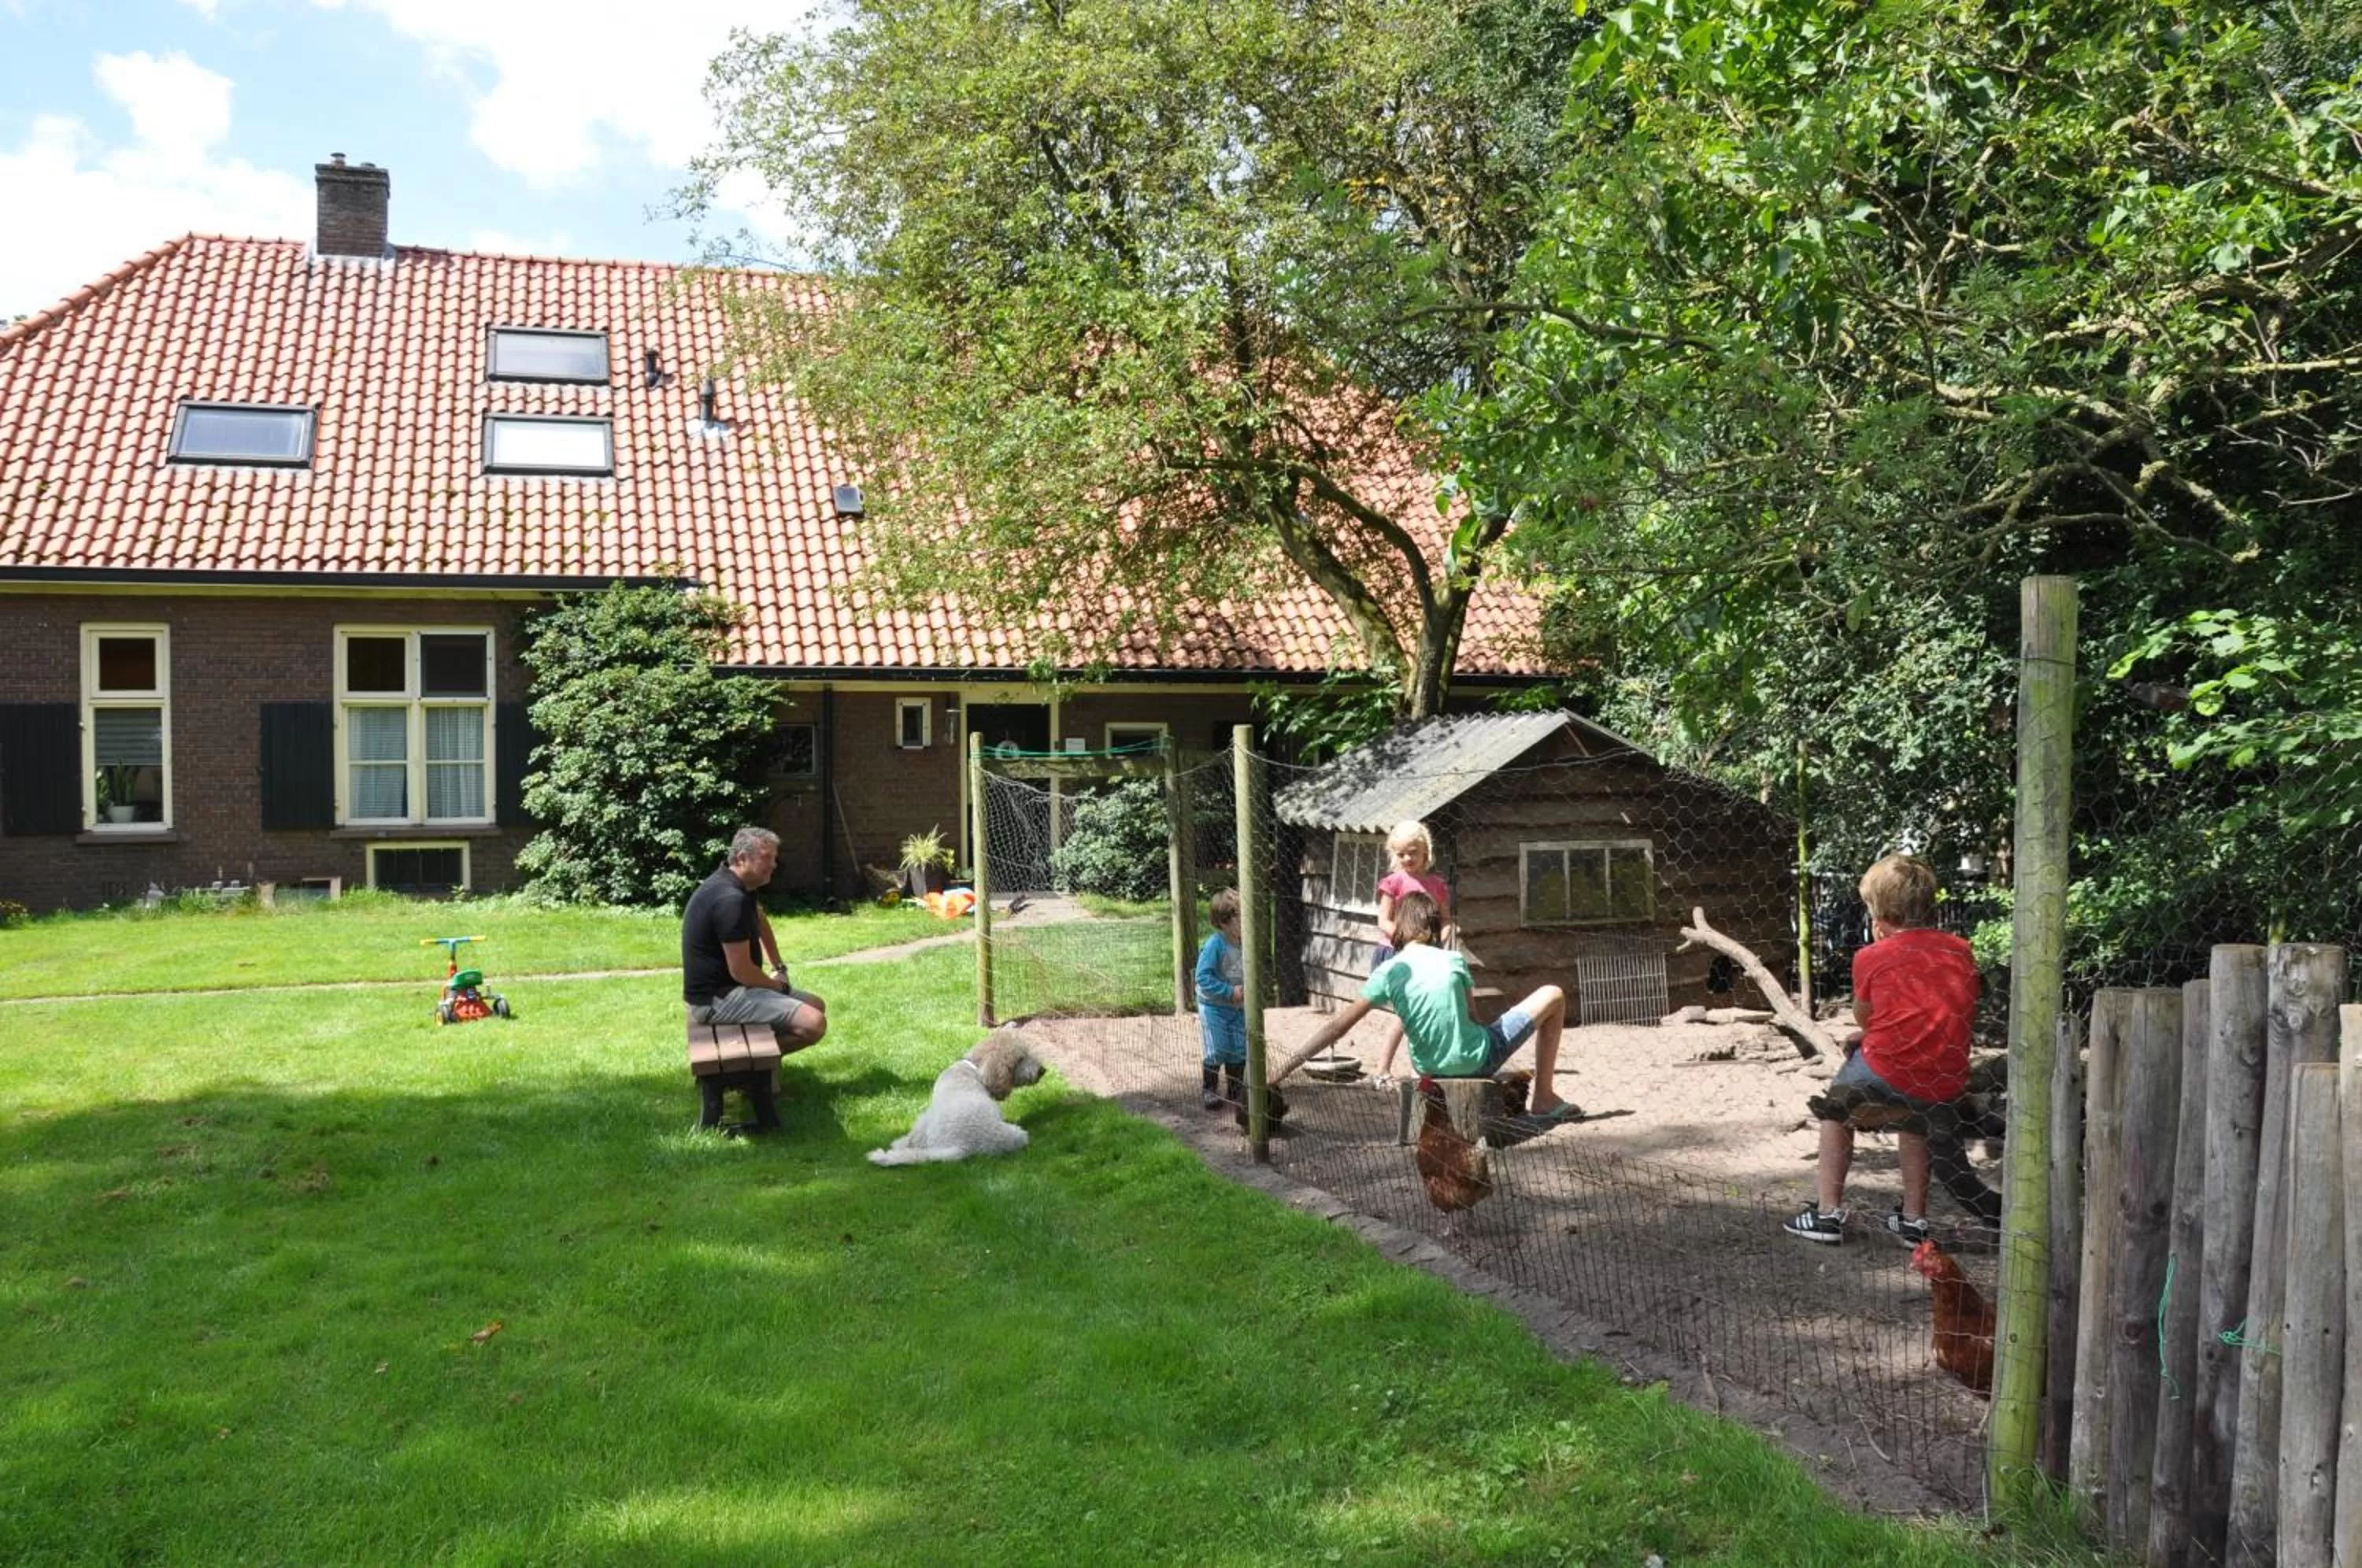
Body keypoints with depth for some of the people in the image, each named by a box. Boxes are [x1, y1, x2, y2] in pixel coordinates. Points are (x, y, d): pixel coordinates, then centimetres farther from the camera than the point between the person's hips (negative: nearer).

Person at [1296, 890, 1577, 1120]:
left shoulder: (1388, 972, -7)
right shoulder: (1454, 960, -7)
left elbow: (1338, 1026, -12)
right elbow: (1471, 1016, 4)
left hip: (1431, 1069, 4)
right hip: (1477, 1061, -3)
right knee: (1553, 996, 13)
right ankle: (1544, 1099, 19)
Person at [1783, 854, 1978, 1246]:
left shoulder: (1872, 958, -5)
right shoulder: (1960, 951, 5)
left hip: (1887, 1073, -4)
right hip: (1948, 1086, 4)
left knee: (1837, 1100, 26)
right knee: (1914, 1114, 37)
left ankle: (1828, 1212, 24)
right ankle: (1913, 1218, 38)